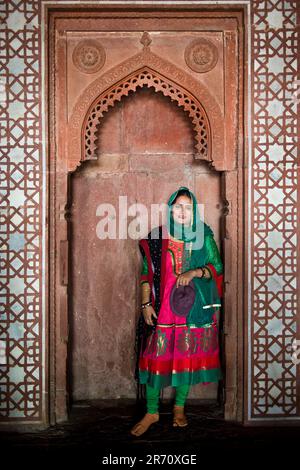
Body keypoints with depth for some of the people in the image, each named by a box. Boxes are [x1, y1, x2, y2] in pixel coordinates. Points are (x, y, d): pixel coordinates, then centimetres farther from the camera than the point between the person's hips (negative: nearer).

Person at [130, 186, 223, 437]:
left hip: (193, 306, 1)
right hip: (162, 307, 0)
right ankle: (152, 412, 12)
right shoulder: (156, 237, 0)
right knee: (156, 356, -1)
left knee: (187, 356, 8)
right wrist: (146, 304, -5)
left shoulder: (204, 236, 1)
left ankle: (179, 407, 26)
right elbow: (146, 273, 2)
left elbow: (217, 267, 1)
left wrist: (194, 272, -16)